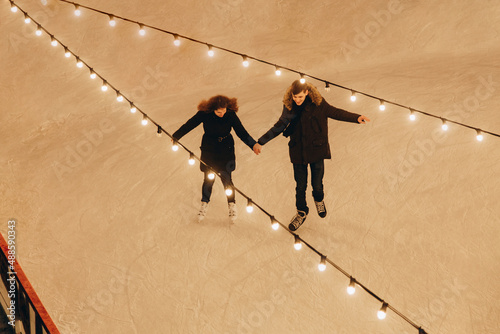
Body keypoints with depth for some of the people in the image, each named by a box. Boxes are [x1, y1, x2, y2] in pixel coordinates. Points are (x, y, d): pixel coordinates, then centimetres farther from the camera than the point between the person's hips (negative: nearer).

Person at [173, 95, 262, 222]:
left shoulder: (231, 115, -17)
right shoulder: (204, 114, -17)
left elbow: (241, 132, -13)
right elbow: (190, 124, -3)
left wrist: (253, 144, -27)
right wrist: (176, 136, 7)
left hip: (226, 151, -1)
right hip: (208, 151, 1)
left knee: (226, 178, 3)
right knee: (208, 178, 8)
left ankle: (232, 204, 28)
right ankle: (204, 204, 32)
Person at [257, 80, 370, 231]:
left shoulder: (317, 102, -14)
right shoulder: (289, 105, -8)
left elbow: (334, 112, -3)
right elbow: (280, 125, 2)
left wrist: (356, 118, -14)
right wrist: (261, 141, -1)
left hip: (316, 150, -1)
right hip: (298, 152, 1)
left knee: (317, 184, 10)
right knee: (300, 185, 11)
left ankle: (319, 199, 47)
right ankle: (301, 212, 36)